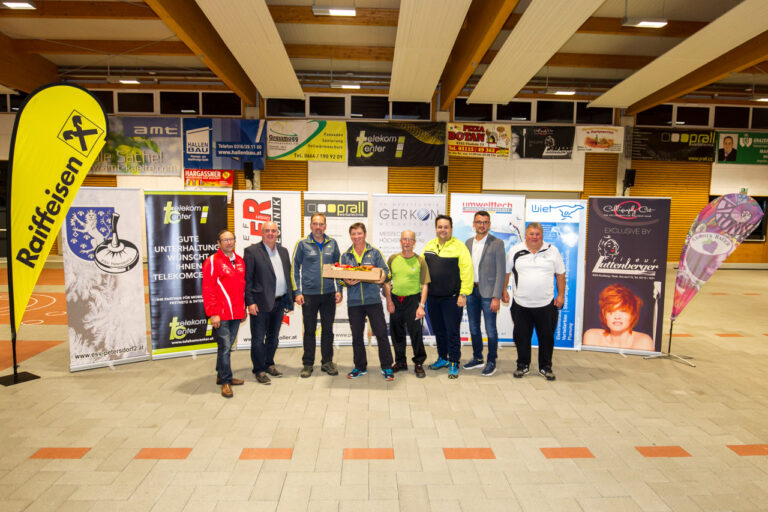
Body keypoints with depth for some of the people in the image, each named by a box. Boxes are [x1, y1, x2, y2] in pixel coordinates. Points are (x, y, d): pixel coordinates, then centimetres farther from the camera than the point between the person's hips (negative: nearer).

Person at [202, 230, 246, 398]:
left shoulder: (239, 261, 13)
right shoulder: (212, 261, -6)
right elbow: (208, 290, -10)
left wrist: (243, 308, 18)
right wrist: (212, 314, -13)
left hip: (236, 313, 6)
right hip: (221, 314, -6)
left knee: (228, 345, 15)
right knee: (225, 347, -4)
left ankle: (222, 376, 28)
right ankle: (225, 381, 7)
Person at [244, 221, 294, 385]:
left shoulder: (283, 251, 12)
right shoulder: (251, 251, -6)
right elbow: (247, 279, -8)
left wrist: (290, 298, 10)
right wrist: (250, 302, -14)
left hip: (279, 302, 6)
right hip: (261, 303, -6)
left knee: (273, 337, 17)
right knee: (258, 339, 3)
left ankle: (269, 364, 33)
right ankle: (259, 370, 16)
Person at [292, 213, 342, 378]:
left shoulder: (332, 243, 7)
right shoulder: (302, 244, 0)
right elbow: (295, 268, 2)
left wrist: (339, 290, 5)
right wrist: (297, 292, -4)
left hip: (329, 295, 2)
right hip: (309, 294, -2)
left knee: (328, 329, 10)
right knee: (309, 330, 6)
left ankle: (327, 362, 22)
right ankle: (308, 364, 17)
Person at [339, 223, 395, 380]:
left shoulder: (374, 252, 5)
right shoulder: (345, 256, 11)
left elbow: (385, 272, 1)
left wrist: (382, 278, -21)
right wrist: (347, 282, -13)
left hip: (373, 299, -2)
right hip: (354, 302, 2)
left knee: (381, 333, -2)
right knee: (357, 336, 10)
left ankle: (386, 367, 12)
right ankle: (360, 367, 26)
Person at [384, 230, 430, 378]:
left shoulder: (420, 260, -2)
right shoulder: (393, 259, 5)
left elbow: (424, 285, -3)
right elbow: (386, 281, 8)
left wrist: (421, 305, -11)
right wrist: (389, 301, 0)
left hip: (413, 299, -3)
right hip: (395, 299, 3)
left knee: (416, 332, -3)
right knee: (396, 332, 10)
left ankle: (419, 363, 14)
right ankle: (400, 362, 26)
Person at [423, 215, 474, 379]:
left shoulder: (459, 246, -7)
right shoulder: (429, 246, 9)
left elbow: (467, 271, -11)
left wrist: (463, 293, -15)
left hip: (452, 298, -5)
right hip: (432, 298, 5)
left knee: (452, 332, -1)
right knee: (438, 330, 16)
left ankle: (453, 363, 12)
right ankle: (442, 358, 32)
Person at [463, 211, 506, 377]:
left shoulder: (497, 244, -6)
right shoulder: (469, 242, 10)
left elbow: (501, 272, -10)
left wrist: (496, 297, -15)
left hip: (487, 292, -5)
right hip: (471, 291, 5)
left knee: (490, 330, 2)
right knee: (474, 328, 15)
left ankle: (491, 362, 18)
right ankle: (477, 358, 30)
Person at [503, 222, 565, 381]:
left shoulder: (552, 251, 2)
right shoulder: (515, 250, 1)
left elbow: (560, 274, 7)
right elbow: (506, 272, 9)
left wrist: (561, 295, 2)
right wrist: (504, 291, 6)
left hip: (546, 304, 0)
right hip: (521, 304, 0)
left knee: (547, 336, 8)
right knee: (521, 336, 9)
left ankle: (545, 367, 25)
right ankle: (523, 365, 26)